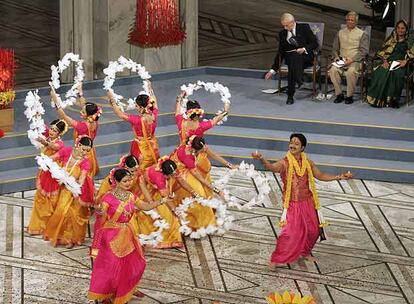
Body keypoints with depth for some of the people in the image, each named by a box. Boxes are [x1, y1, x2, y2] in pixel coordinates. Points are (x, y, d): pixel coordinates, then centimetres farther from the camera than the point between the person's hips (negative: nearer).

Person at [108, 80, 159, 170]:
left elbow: (120, 114, -20)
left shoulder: (137, 119, -31)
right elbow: (154, 103, 8)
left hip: (142, 149, -5)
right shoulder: (154, 116, -14)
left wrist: (112, 100, -14)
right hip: (153, 148, 6)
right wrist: (150, 88, 20)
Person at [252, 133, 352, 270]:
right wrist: (262, 159, -57)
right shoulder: (284, 163, -14)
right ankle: (275, 259, 2)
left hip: (307, 203, 5)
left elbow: (321, 175, 14)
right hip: (292, 205, -5)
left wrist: (339, 177, 6)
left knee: (313, 230, 14)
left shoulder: (308, 163, 2)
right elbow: (272, 167, -35)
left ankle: (305, 252, 41)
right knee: (289, 233, -13)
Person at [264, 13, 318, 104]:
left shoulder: (304, 27, 1)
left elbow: (315, 43, 0)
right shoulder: (282, 33, 11)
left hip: (306, 57, -3)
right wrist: (273, 70, 8)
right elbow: (280, 53, 14)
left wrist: (304, 49, -19)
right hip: (290, 57, 3)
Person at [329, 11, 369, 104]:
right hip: (341, 60, 3)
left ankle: (349, 96, -21)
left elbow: (363, 51, -1)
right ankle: (339, 94, -17)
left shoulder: (362, 34, 8)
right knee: (333, 70, -30)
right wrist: (336, 57, -2)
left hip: (355, 61, -3)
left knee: (351, 71, -37)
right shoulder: (340, 33, 20)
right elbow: (335, 48, 20)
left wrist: (352, 59, -14)